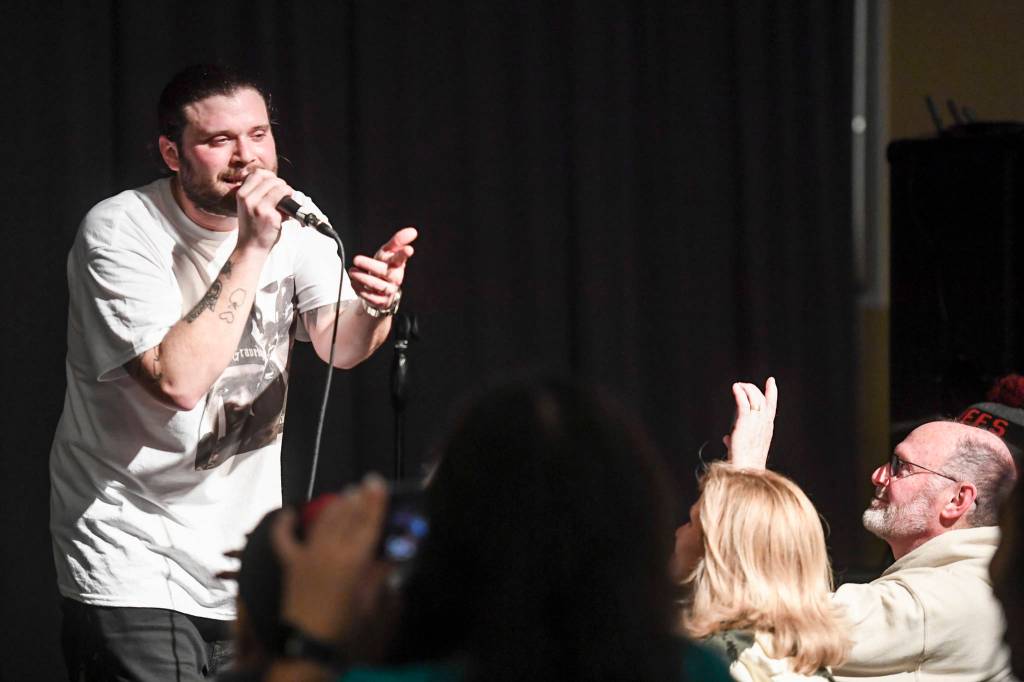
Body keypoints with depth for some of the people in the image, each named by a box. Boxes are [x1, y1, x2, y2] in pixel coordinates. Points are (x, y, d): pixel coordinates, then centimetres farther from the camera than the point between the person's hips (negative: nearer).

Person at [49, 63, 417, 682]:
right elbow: (179, 381, -27)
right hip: (135, 557, -5)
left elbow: (339, 347, -11)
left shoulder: (293, 219, 2)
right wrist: (251, 249, -26)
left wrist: (373, 310, -34)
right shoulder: (120, 232, -15)